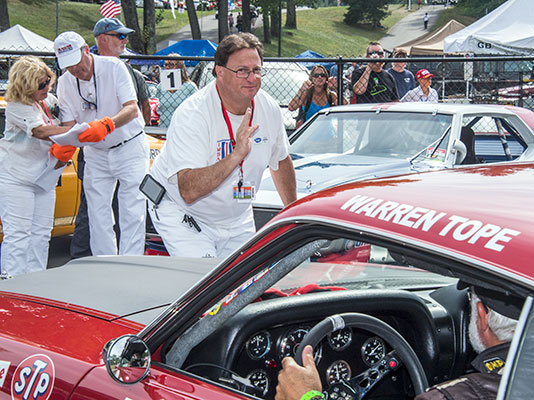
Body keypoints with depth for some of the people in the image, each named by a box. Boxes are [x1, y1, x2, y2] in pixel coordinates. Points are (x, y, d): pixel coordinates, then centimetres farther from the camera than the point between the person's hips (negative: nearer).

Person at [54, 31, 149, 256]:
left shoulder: (113, 67, -16)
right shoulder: (65, 83, -3)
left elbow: (132, 109, -25)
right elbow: (69, 123, -6)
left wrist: (106, 125, -44)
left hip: (129, 147, -4)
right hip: (96, 153, 4)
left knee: (132, 212, -7)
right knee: (97, 214, 2)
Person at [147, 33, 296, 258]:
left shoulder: (269, 109, -8)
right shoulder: (191, 114, -27)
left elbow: (281, 160, 13)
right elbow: (188, 191, -36)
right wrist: (236, 155, -44)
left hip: (237, 219, 6)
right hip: (182, 217, -6)